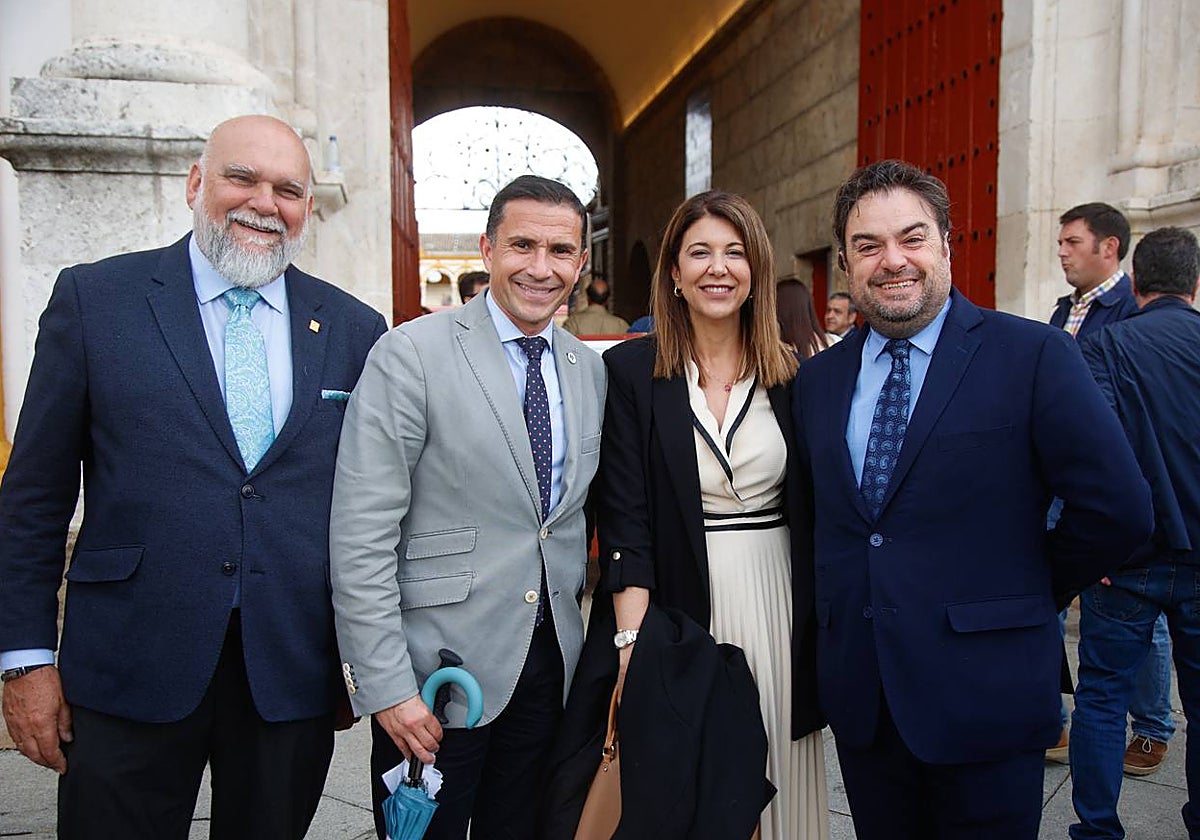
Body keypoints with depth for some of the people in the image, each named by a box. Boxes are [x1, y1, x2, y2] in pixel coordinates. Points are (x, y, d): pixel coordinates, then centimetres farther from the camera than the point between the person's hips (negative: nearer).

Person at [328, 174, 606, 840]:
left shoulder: (589, 369, 7)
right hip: (439, 668, -5)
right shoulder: (412, 354, -12)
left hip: (550, 663, 6)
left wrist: (579, 626, 10)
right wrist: (385, 685, -17)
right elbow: (361, 536, -15)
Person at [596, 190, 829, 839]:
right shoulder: (631, 370, -4)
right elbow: (624, 518, -8)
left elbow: (813, 511, 8)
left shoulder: (792, 375, 4)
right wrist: (634, 641, -15)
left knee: (777, 781, 14)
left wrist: (821, 630, 2)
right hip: (677, 607, -2)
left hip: (778, 609, 3)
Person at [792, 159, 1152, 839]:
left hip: (985, 692, -4)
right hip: (860, 694, 4)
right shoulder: (819, 377, 6)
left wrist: (1033, 595, -1)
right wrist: (842, 605, 6)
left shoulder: (1036, 357, -9)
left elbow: (1118, 510, -11)